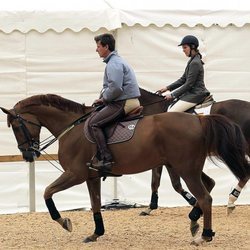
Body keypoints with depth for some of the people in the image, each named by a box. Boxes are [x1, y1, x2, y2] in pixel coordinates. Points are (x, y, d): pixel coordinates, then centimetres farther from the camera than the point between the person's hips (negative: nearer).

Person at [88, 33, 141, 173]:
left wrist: (104, 99, -8)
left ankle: (106, 160, -23)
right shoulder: (116, 61, 22)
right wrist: (103, 98, 13)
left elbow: (115, 88, -24)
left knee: (94, 123, -15)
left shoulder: (114, 64, -14)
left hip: (124, 103, -11)